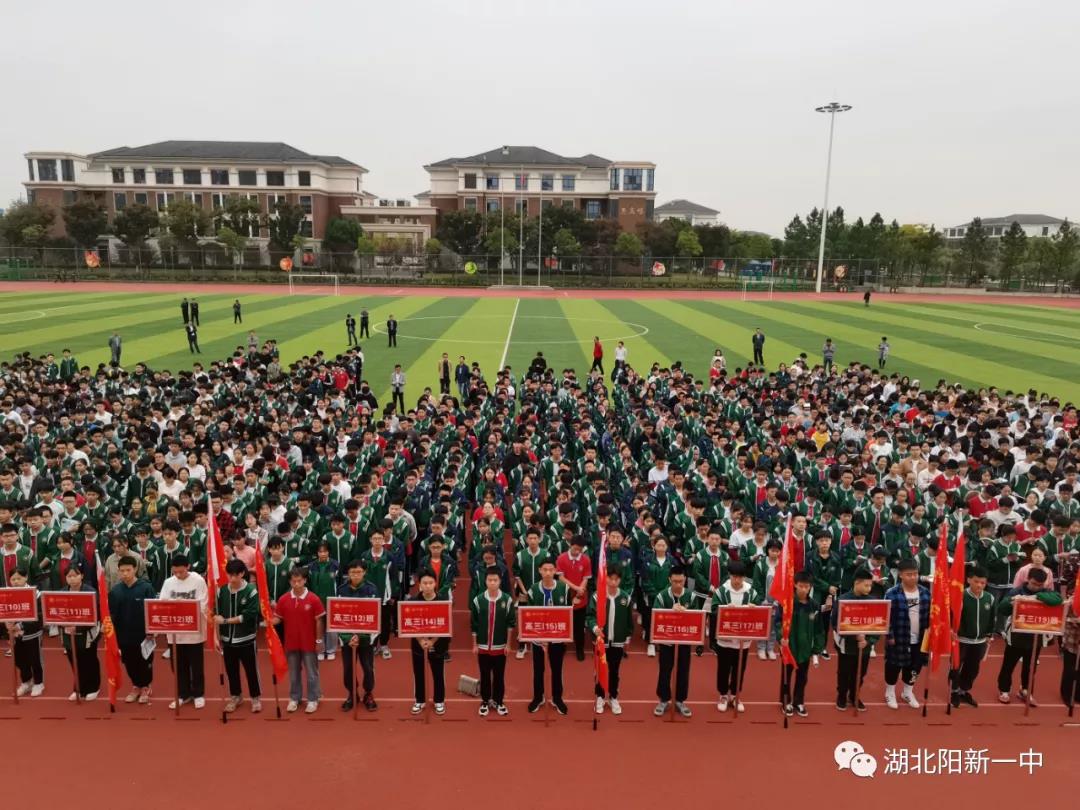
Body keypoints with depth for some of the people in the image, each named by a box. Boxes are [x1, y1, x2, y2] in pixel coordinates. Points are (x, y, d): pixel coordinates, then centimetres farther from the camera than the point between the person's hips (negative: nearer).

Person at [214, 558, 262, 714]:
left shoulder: (251, 591, -12)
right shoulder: (221, 590, -1)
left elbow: (249, 616, -17)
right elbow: (216, 615, 4)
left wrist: (226, 621, -16)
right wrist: (217, 636, 0)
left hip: (246, 639, -3)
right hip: (227, 638, 3)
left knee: (251, 669, 7)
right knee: (231, 670, 15)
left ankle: (256, 698, 23)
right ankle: (235, 696, 34)